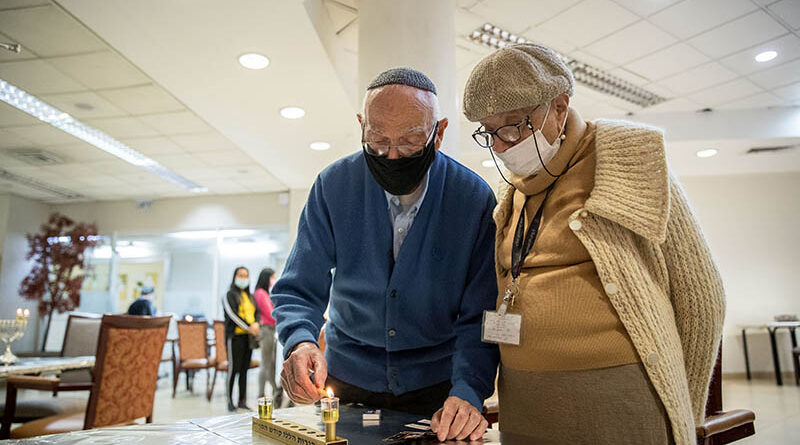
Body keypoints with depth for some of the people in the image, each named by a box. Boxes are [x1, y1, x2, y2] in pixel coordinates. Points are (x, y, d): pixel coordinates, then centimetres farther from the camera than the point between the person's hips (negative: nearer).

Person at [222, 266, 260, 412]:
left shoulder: (250, 296, 18)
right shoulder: (230, 295, 0)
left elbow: (257, 312, 11)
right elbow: (233, 314, -12)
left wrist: (256, 324, -11)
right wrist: (248, 327, -17)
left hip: (249, 336, 6)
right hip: (235, 336, -6)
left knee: (244, 369, 8)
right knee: (233, 368, -5)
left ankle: (242, 401, 13)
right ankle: (230, 401, 3)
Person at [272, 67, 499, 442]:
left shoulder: (474, 198, -16)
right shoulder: (333, 186, -12)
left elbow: (480, 316, -14)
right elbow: (299, 289, -9)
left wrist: (468, 390, -29)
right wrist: (301, 341, -29)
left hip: (436, 382, -1)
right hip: (347, 378, 2)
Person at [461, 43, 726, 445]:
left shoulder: (628, 167, -6)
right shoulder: (514, 194, 10)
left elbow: (698, 294, -2)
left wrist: (682, 412, 5)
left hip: (610, 400, -5)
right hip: (520, 401, 6)